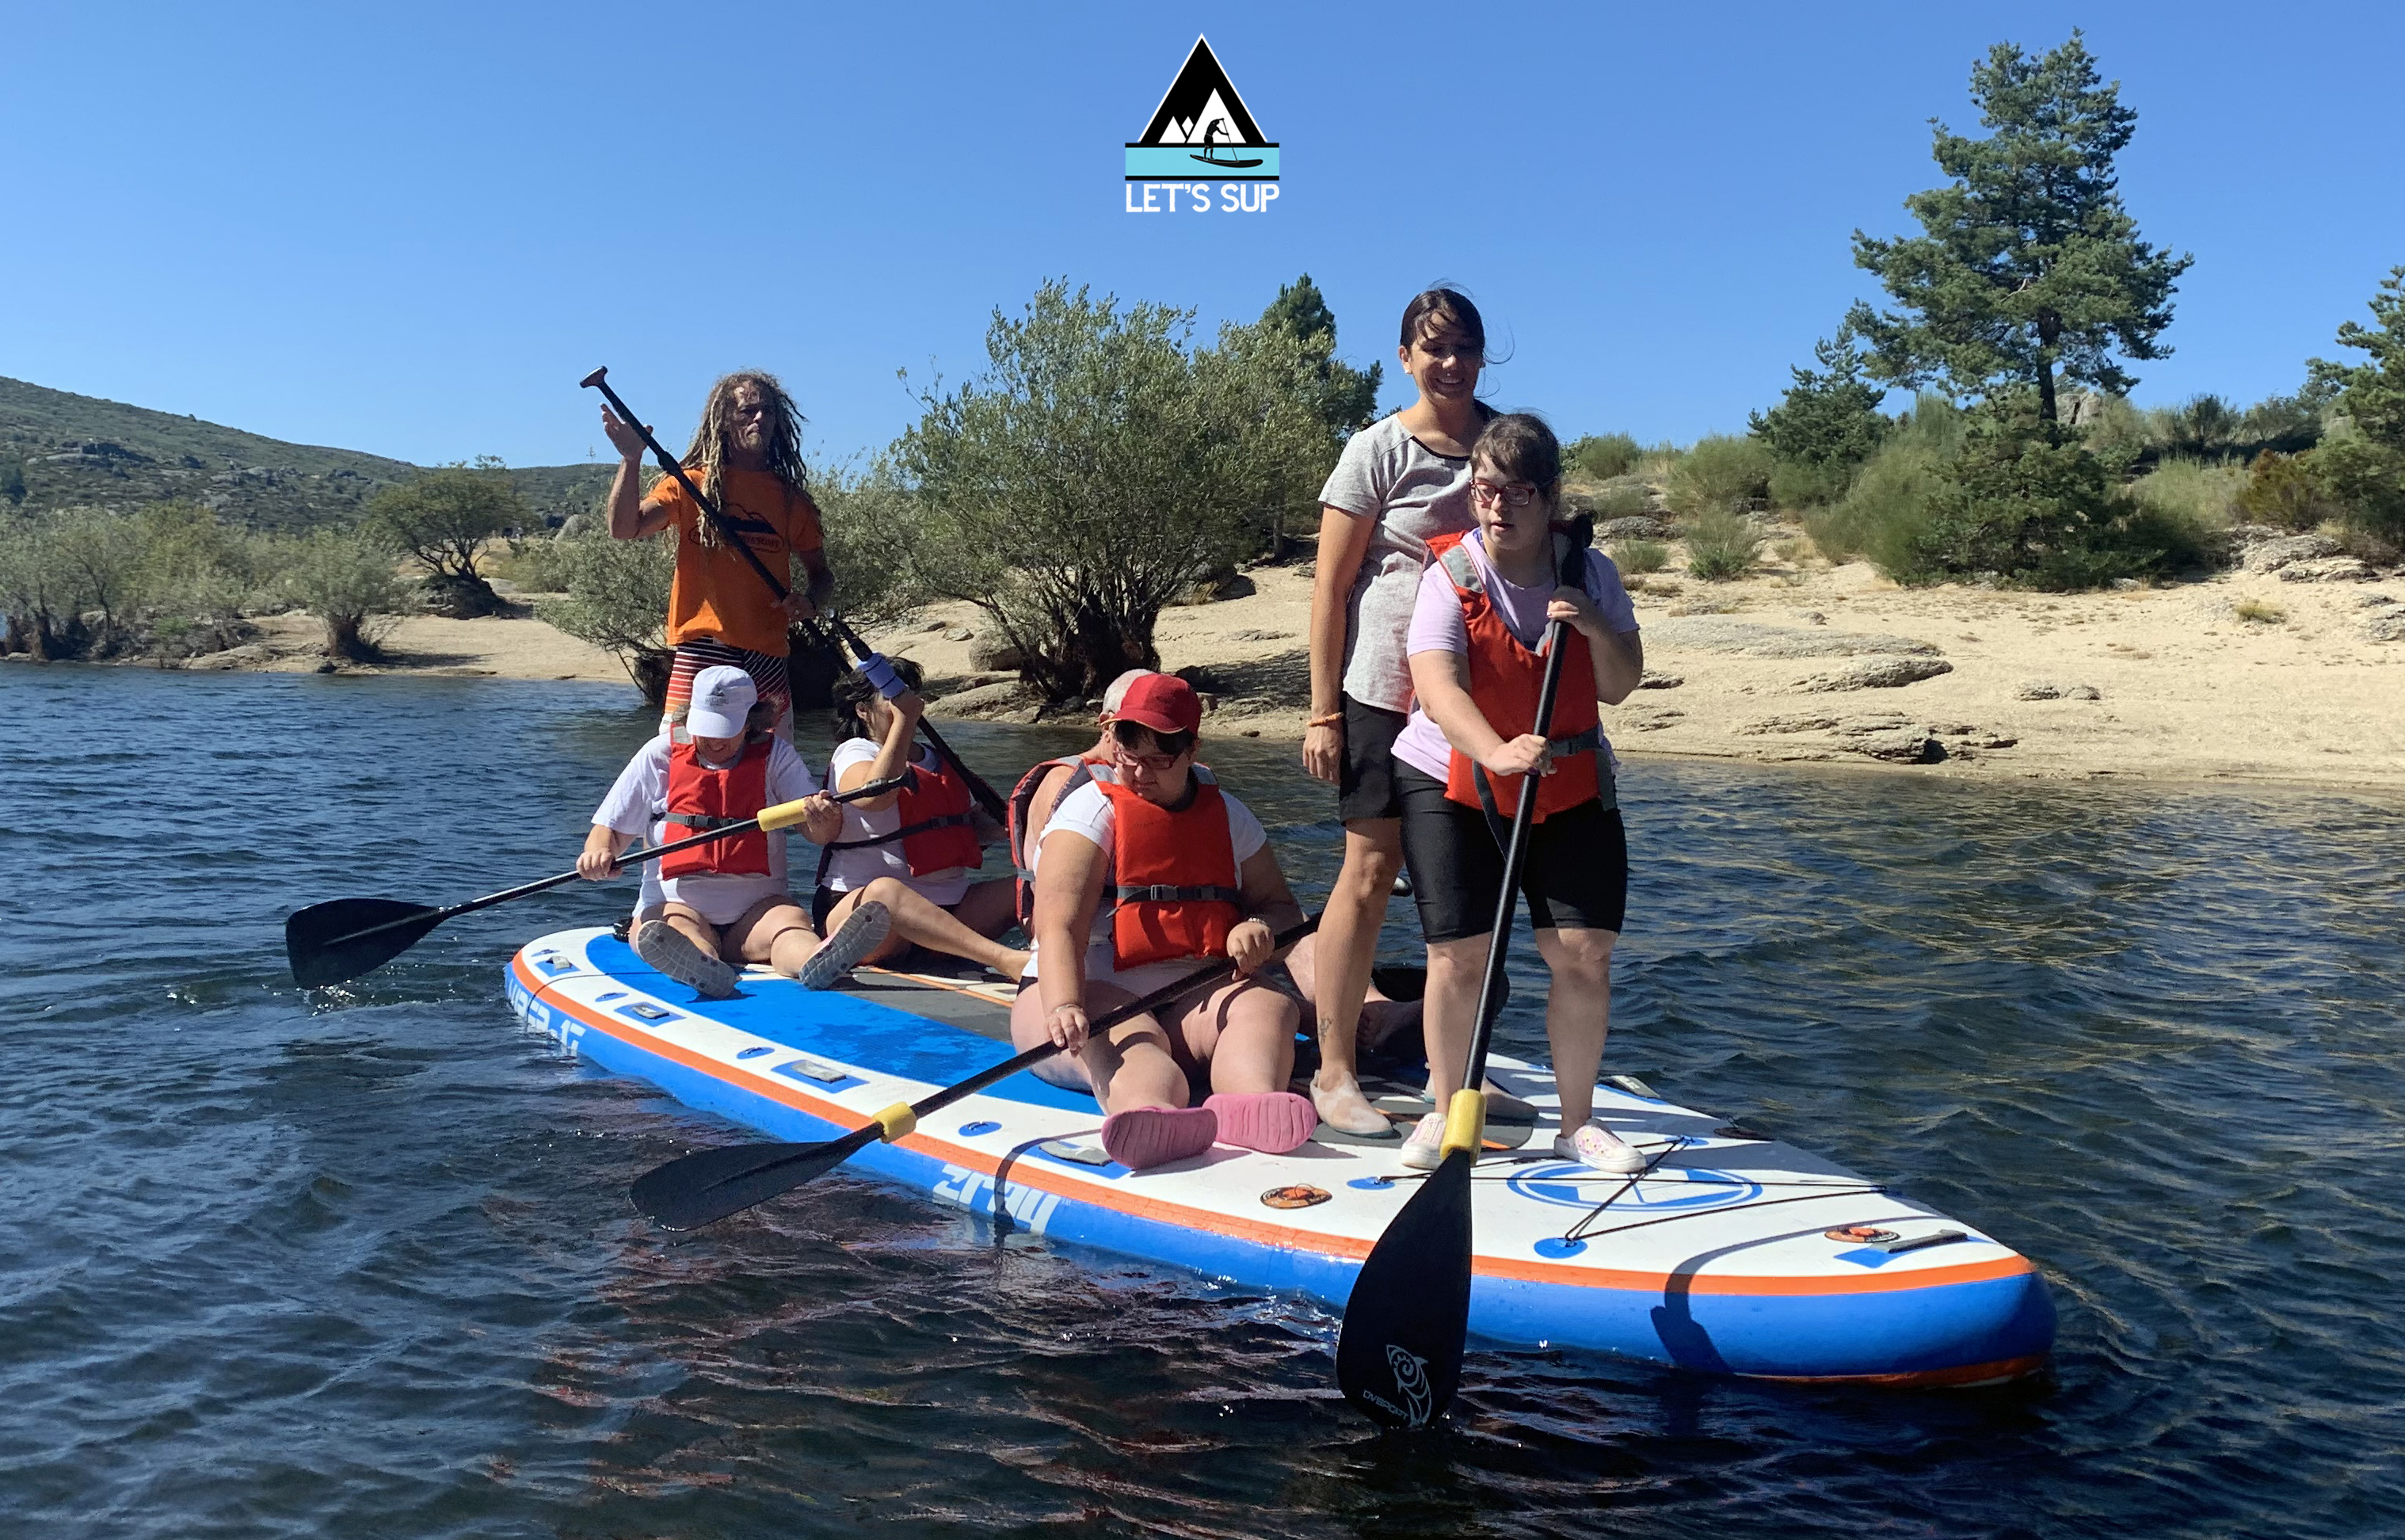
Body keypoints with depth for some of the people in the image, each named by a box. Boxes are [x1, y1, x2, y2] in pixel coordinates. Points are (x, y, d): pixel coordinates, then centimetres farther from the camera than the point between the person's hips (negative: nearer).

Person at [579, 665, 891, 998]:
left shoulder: (775, 754, 7)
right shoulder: (659, 754, 8)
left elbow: (821, 835, -2)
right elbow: (610, 830, 10)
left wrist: (823, 819, -28)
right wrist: (598, 852, -16)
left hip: (760, 907, 0)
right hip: (679, 904, 0)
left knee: (792, 923, -33)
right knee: (679, 932, -35)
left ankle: (817, 962, -67)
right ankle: (704, 969, -69)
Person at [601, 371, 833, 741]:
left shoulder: (790, 497, 12)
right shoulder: (691, 484, 6)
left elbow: (821, 573, 19)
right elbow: (624, 528, -6)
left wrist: (810, 602, -3)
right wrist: (631, 459, -17)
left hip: (767, 657, 3)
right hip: (701, 652, -2)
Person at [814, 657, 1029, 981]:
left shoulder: (940, 760, 24)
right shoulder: (854, 753, 2)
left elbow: (978, 824, 27)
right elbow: (875, 798, -22)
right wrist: (903, 720, -15)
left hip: (947, 910, 7)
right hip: (861, 908, -7)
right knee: (885, 892, -41)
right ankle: (1007, 960, -58)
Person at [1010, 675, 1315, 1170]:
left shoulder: (1228, 815, 15)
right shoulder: (1092, 810, -1)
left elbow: (1281, 906, 18)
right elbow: (1059, 927, -16)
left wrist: (1259, 928, -8)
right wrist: (1063, 1007, -36)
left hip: (1198, 1001, 4)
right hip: (1096, 996, -3)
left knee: (1269, 1005, -27)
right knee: (1128, 1037, -36)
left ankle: (1252, 1104, -60)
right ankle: (1155, 1114, -71)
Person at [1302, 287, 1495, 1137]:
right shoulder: (1379, 449, -5)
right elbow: (1330, 586, -6)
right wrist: (1323, 712, -12)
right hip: (1385, 689, -5)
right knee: (1371, 873, -3)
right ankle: (1334, 1072, 7)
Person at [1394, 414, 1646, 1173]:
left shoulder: (1588, 570, -3)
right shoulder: (1451, 575, -14)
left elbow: (1618, 688, -4)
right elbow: (1438, 684, -30)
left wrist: (1596, 629, -25)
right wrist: (1497, 752, -48)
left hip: (1571, 788, 3)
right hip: (1451, 779, -3)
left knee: (1585, 954, -4)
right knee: (1458, 954, -8)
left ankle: (1577, 1121, 13)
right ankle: (1446, 1112, 13)